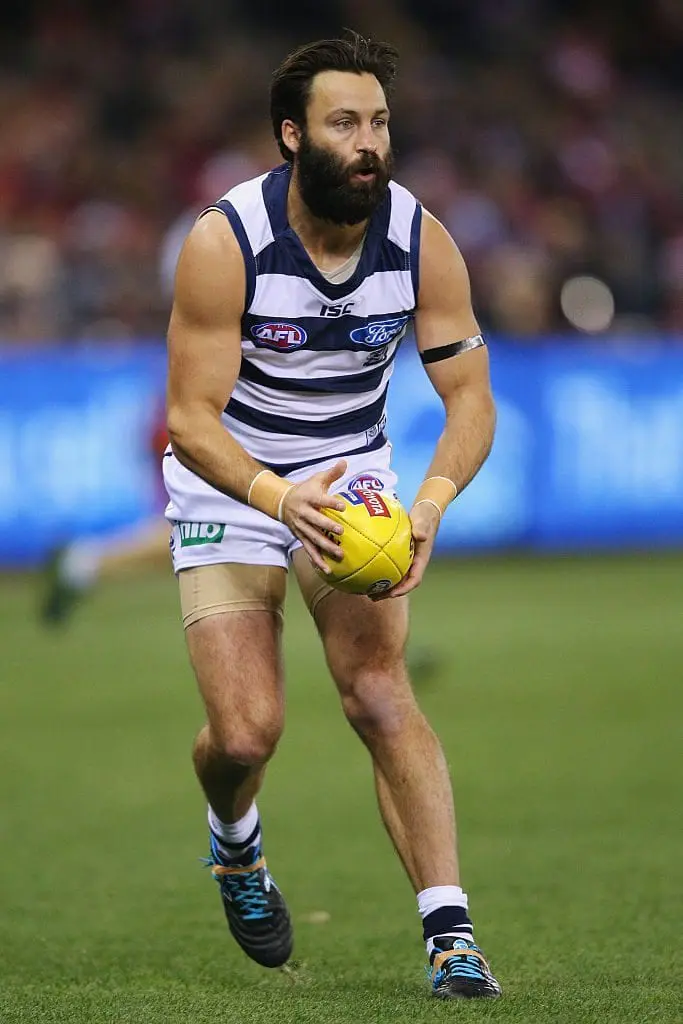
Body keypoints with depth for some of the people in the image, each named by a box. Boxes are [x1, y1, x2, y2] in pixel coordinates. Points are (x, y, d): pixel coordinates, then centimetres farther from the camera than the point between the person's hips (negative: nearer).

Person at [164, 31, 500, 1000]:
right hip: (227, 484, -2)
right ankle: (235, 844, 27)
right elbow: (191, 416, -23)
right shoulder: (225, 243, -23)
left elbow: (470, 395, -11)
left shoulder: (421, 241, -14)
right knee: (246, 732, -11)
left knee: (381, 692, -19)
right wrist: (280, 497, -42)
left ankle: (450, 932, -20)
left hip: (351, 479, 2)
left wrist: (432, 502, -31)